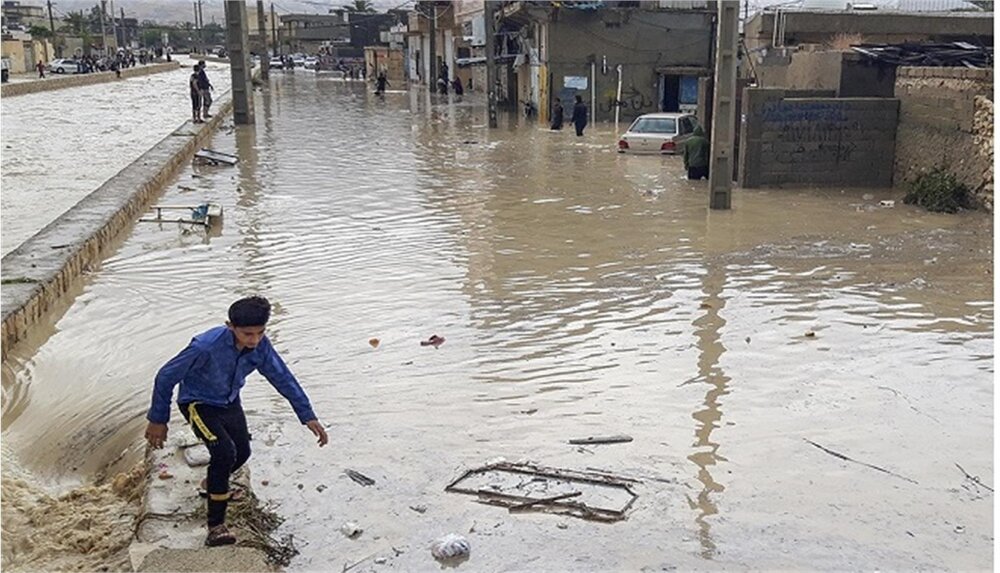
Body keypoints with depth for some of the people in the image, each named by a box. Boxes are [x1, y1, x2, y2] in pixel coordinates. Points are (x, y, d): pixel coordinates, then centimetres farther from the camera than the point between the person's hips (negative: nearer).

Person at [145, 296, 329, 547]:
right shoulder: (206, 346, -37)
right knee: (225, 451, -25)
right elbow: (166, 376, -25)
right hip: (199, 404, -6)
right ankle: (216, 527, -14)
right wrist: (158, 420, -14)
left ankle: (214, 484, 53)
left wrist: (308, 416, -7)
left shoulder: (261, 345, -21)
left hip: (230, 402, 6)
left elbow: (283, 377, -7)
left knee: (242, 452, 18)